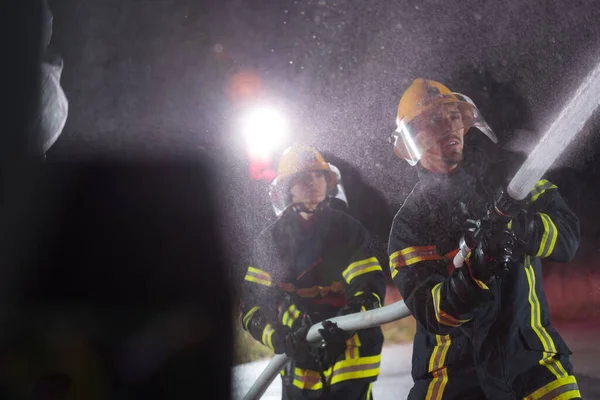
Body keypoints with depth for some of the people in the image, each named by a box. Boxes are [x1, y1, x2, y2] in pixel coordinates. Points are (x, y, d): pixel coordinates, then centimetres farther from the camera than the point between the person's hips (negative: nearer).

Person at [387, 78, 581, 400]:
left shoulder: (505, 172, 2)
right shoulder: (411, 221, -2)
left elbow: (567, 236, -8)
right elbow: (430, 313, -12)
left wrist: (520, 230, -29)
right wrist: (473, 271, -31)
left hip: (530, 352, 1)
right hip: (455, 370, -1)